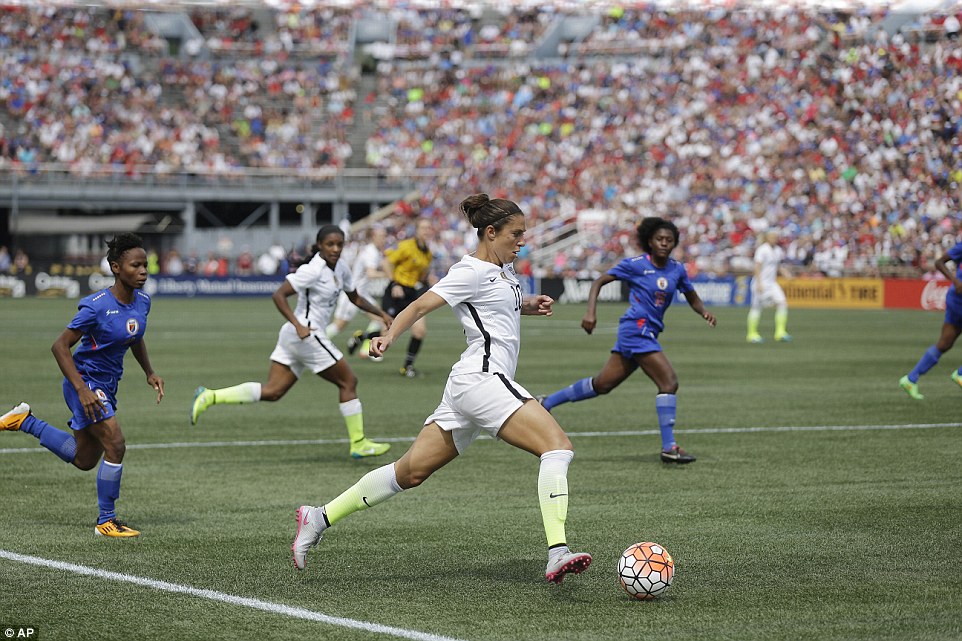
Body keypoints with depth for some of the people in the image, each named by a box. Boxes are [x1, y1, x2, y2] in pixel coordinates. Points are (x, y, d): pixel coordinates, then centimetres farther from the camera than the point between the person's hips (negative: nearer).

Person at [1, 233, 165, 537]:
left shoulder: (142, 301, -1)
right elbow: (60, 346, -20)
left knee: (84, 460, 17)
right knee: (115, 445, -18)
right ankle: (106, 521, -5)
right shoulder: (97, 306, -24)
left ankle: (25, 420, 32)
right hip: (85, 380, -8)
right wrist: (82, 390, -26)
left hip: (107, 385, 8)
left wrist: (149, 372, 9)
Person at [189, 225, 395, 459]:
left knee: (272, 391, 4)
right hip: (307, 334, -9)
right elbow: (278, 295, -20)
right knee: (348, 381, 1)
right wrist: (298, 325, -29)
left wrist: (381, 314, 21)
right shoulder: (313, 270, -16)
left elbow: (355, 298, 28)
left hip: (295, 335, 9)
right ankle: (358, 444, 10)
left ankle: (209, 397, -4)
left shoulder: (341, 269, 12)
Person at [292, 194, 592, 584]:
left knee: (411, 471, 12)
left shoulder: (504, 269, 20)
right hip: (483, 379, -10)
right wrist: (390, 336, -32)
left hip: (467, 389, 10)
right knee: (557, 445, -20)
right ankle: (557, 556, -31)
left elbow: (511, 302, 41)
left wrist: (533, 304, 18)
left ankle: (320, 519, 15)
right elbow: (420, 305, -15)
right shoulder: (473, 272, -8)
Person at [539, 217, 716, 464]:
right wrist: (590, 313, -15)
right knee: (669, 383, -15)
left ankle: (545, 403, 27)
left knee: (602, 384, 14)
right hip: (636, 330, -7)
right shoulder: (635, 265, -7)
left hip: (648, 334, 7)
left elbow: (692, 298, 19)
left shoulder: (677, 269, 9)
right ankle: (669, 448, -13)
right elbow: (599, 281, -3)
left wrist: (704, 312, -3)